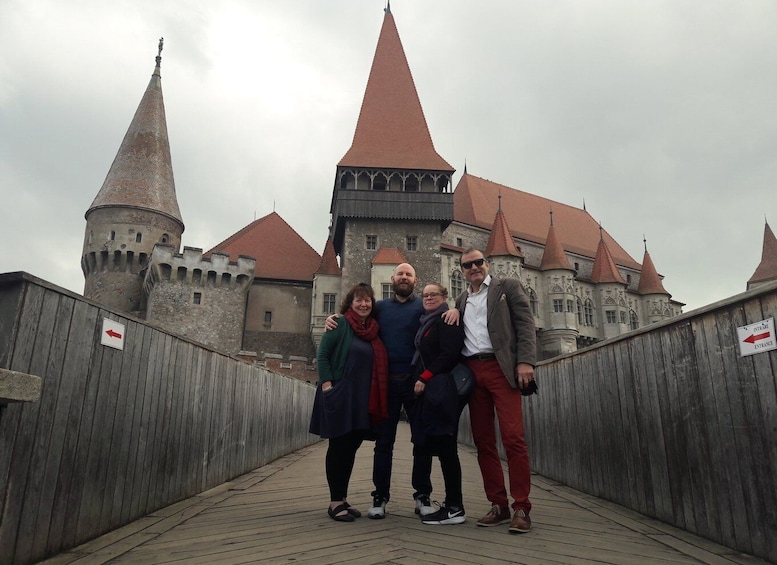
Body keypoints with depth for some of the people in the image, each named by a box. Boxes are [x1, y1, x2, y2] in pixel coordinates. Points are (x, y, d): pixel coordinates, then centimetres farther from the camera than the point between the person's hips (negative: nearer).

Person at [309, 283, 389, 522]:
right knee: (339, 447, 0)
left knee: (351, 448, 11)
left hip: (363, 401, 6)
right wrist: (327, 386, -17)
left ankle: (343, 499, 22)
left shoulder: (374, 330, 12)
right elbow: (322, 355, -9)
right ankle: (335, 502, 10)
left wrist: (374, 400, 9)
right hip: (339, 397, -6)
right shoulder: (340, 325, -5)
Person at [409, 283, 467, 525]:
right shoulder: (427, 323, 21)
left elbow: (450, 354, -16)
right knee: (442, 447, 8)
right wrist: (421, 380, 11)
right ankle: (452, 504, 14)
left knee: (444, 446, -8)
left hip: (442, 390, -9)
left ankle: (455, 509, -2)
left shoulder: (447, 320, -5)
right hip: (430, 390, 9)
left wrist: (424, 378, -14)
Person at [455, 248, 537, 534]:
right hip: (471, 372, 5)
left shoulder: (508, 287, 8)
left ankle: (521, 508, -1)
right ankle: (498, 505, 13)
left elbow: (525, 324, -2)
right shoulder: (461, 300, 22)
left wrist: (525, 361, -13)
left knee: (513, 438, -10)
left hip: (501, 368, -5)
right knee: (483, 441, 4)